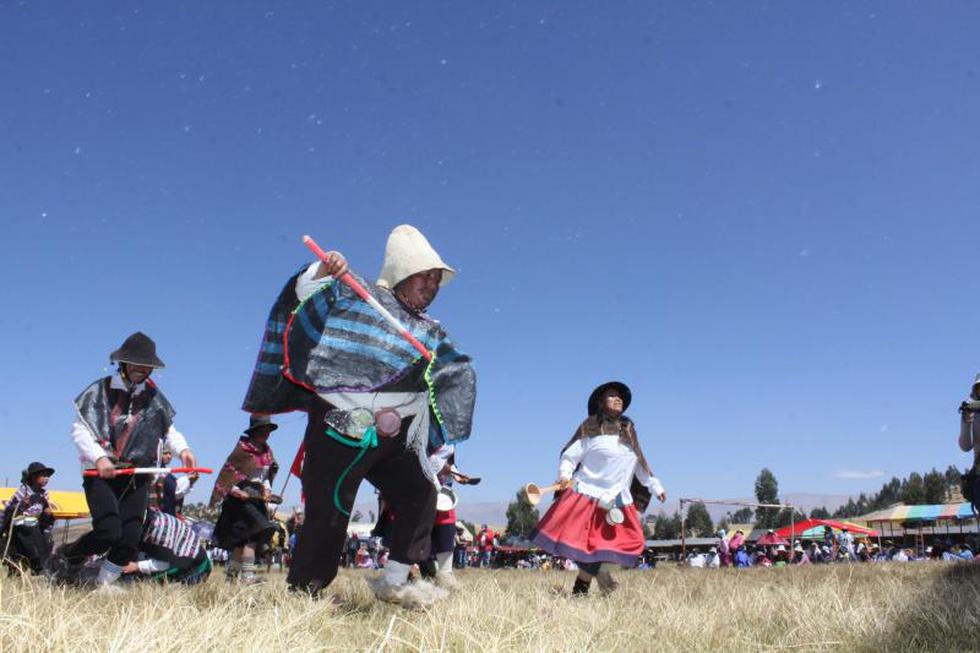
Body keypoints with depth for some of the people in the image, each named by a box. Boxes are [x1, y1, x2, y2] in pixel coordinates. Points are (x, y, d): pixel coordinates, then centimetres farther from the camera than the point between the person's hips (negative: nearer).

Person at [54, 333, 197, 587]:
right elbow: (79, 430, -4)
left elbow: (169, 429, 18)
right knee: (109, 532, -18)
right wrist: (99, 457, -20)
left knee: (131, 538, -4)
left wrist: (182, 449, -3)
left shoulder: (154, 397, 9)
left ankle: (104, 585, 18)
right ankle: (66, 555, 13)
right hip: (101, 473, -4)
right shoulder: (100, 391, -1)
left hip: (137, 476, 4)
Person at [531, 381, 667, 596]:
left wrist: (656, 487, 25)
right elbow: (569, 456, -4)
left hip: (619, 503, 6)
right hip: (587, 495, -5)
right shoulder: (591, 429, 0)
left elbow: (640, 465, 27)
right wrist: (564, 475, -21)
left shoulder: (629, 432, 18)